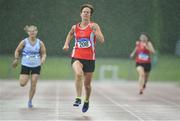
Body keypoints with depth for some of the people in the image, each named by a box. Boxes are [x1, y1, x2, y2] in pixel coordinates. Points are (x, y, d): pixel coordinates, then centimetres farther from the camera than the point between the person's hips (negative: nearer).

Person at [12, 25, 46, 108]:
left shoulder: (40, 43, -5)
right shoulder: (24, 42, -8)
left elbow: (44, 53, 3)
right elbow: (17, 51, 6)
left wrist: (43, 59, -17)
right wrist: (16, 59, -3)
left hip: (36, 66, 1)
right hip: (25, 65, -1)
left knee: (33, 85, -3)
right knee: (22, 84, -7)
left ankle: (30, 101, 14)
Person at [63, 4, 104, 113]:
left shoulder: (94, 26, -3)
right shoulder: (75, 27, 6)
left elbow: (102, 40, -13)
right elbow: (70, 35, 29)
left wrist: (94, 30, -24)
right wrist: (66, 44, 13)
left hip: (89, 59, -1)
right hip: (77, 57, 1)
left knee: (87, 84, 9)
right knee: (78, 74, -32)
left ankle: (87, 101, 37)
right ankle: (78, 98, -26)